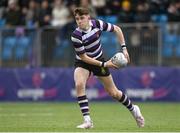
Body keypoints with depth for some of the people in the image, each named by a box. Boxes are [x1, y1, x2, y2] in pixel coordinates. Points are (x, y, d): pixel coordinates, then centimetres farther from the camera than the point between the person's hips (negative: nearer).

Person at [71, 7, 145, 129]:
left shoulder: (97, 24, -20)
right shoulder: (76, 36, -27)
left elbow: (117, 29, -3)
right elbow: (84, 57, -21)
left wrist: (124, 48, -9)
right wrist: (104, 65, -24)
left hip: (99, 59, 2)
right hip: (83, 63, -2)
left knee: (113, 92, 9)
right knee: (79, 84, -31)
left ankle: (133, 109, 37)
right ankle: (87, 121, -26)